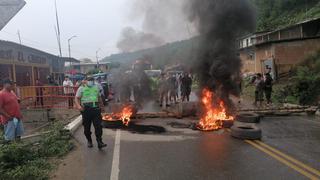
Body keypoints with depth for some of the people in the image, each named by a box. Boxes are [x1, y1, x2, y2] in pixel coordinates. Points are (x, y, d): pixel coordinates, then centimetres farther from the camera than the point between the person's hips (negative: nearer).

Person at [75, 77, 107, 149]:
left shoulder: (96, 87, 16)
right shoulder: (82, 88, 4)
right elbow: (77, 98, -1)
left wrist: (101, 105, 33)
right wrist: (78, 106, -18)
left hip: (96, 109, 2)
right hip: (86, 110, -2)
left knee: (98, 126, -7)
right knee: (87, 127, 7)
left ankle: (99, 142, -5)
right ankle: (89, 141, 25)